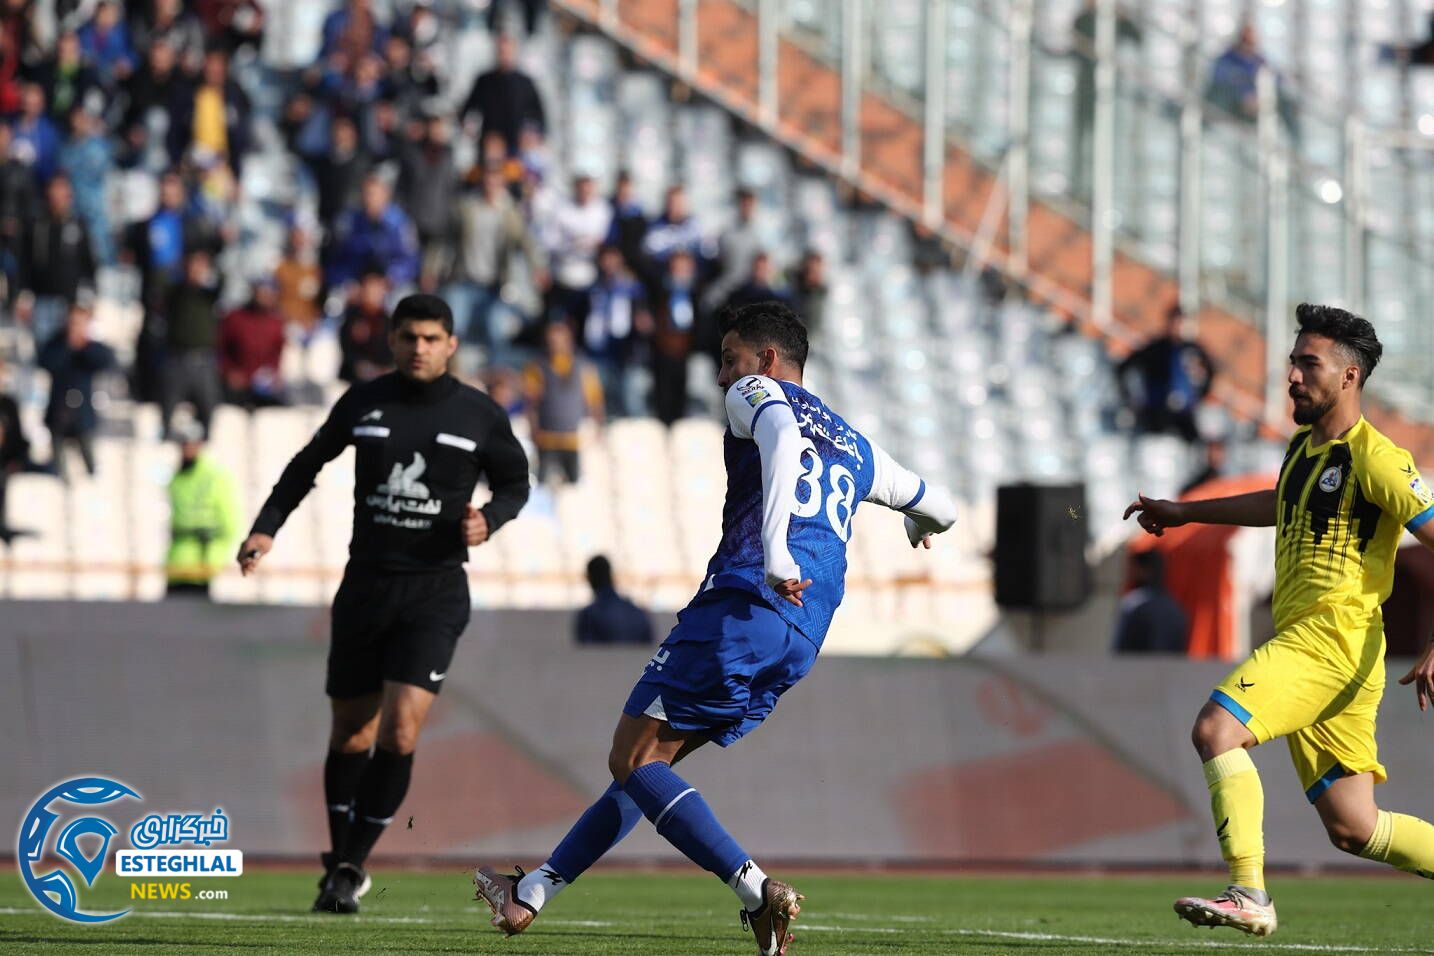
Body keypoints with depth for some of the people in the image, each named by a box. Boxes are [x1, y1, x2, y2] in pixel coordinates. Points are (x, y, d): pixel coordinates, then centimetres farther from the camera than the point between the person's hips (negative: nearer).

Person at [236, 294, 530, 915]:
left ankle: (350, 868, -6)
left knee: (400, 732, -16)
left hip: (435, 591, -2)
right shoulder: (363, 403, 3)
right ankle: (342, 863, 27)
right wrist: (267, 528, 7)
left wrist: (488, 521, -8)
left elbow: (515, 483, 13)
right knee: (351, 733, 8)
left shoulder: (479, 415, -1)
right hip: (365, 586, 2)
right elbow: (309, 464, 17)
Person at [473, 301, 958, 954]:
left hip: (744, 608, -8)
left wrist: (775, 550, -29)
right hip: (802, 642, 8)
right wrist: (922, 525, 67)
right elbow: (937, 507, 41)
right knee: (647, 760, 16)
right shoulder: (854, 447, 27)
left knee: (633, 759, -7)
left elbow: (782, 437, -18)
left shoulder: (756, 394, 7)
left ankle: (757, 889, -22)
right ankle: (529, 896, 20)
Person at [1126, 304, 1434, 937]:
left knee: (1216, 729, -24)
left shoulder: (1376, 460, -8)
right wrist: (1184, 513, 46)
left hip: (1334, 639, -9)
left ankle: (1249, 897, -26)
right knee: (1352, 828, 5)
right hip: (1300, 637, 9)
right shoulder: (1304, 447, 19)